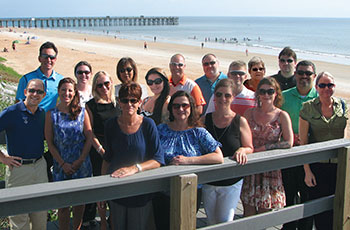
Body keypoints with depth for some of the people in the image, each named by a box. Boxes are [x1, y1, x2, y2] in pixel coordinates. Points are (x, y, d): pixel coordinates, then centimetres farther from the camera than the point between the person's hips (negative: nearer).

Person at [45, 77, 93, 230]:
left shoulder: (82, 112, 1)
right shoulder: (51, 114, -1)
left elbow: (89, 138, 0)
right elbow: (49, 143, -2)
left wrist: (80, 161, -8)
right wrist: (62, 164, -9)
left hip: (81, 164, 1)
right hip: (61, 165, -1)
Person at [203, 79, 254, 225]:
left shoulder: (240, 122, -6)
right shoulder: (205, 119, 0)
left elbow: (250, 149, 0)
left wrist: (242, 150, -21)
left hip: (231, 182, -2)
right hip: (208, 181, 3)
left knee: (225, 221, 2)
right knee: (211, 222, 16)